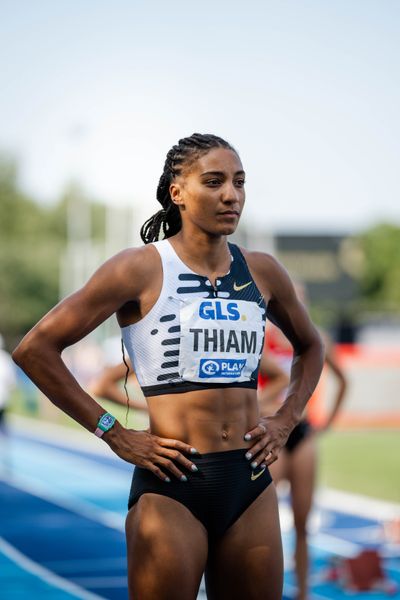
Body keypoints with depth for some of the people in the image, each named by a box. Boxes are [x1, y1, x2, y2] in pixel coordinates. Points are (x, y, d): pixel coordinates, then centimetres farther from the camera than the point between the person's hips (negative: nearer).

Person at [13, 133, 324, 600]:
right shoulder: (141, 269, -6)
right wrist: (114, 435, -9)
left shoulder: (261, 272, 8)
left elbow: (310, 346, 28)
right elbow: (35, 349, -8)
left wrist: (285, 421, 12)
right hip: (172, 485, -5)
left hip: (252, 483, 5)